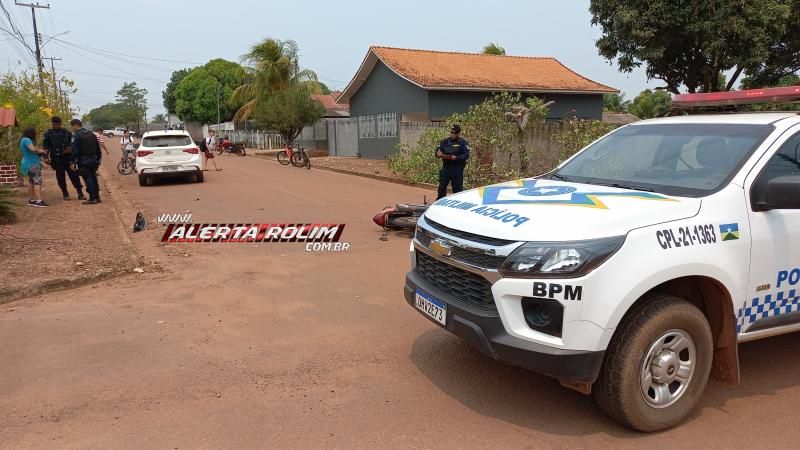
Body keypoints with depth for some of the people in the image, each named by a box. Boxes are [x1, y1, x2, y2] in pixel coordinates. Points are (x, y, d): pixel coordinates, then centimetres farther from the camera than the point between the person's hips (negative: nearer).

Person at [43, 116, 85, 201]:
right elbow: (45, 146, 4)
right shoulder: (48, 134, 5)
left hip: (68, 158, 0)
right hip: (57, 159, 0)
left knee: (74, 175, -1)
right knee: (61, 177, 3)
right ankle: (65, 194, 14)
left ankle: (80, 193, 4)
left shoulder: (66, 133, 7)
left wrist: (71, 148, -10)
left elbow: (72, 142, 11)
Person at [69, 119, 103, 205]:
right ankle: (97, 197, 18)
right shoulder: (91, 134, 11)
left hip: (83, 161, -7)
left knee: (88, 179, -3)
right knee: (93, 177, 14)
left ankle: (92, 198, -2)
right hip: (93, 159, 7)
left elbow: (75, 150, -16)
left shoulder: (76, 135, -10)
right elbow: (98, 148, 14)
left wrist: (73, 162, -10)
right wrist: (98, 159, 20)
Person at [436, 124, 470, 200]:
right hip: (445, 168, 4)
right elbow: (438, 150, 10)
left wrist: (455, 158, -25)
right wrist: (439, 154, -15)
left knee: (457, 188, 2)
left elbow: (466, 156, -10)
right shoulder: (445, 141, 10)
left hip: (457, 169, -4)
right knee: (442, 187, 8)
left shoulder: (463, 143, -3)